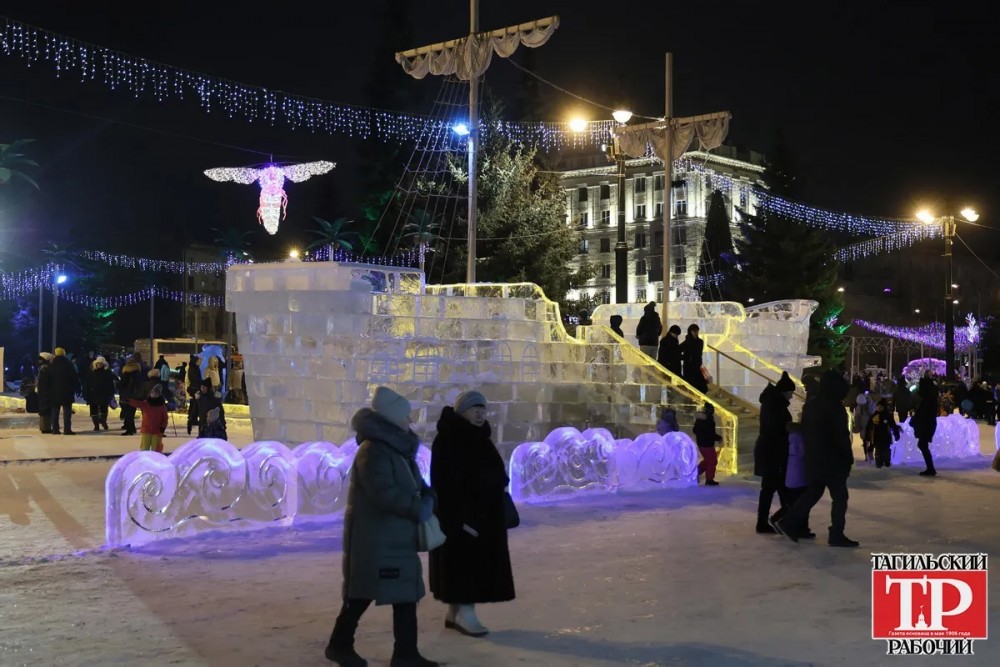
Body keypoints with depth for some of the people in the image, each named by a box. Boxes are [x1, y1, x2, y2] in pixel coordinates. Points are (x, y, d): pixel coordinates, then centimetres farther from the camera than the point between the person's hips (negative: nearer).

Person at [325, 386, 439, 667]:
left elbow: (412, 484, 21)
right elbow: (384, 493, -26)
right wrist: (417, 509, -18)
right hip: (373, 538, -10)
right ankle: (340, 644, 17)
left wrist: (427, 497, 0)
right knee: (362, 592, 1)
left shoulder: (397, 448, 13)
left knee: (406, 593, 9)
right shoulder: (374, 451, -18)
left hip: (396, 537, 10)